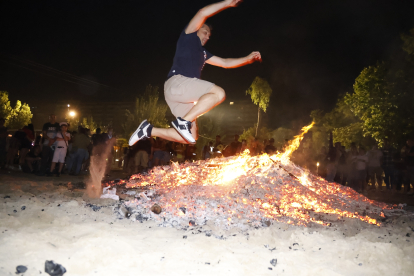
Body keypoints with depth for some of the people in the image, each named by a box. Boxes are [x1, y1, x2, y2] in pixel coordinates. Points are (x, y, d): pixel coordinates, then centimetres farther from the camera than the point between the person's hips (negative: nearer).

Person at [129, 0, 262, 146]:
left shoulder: (203, 53, 32)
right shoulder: (188, 37, 11)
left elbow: (225, 62, 30)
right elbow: (203, 13, -2)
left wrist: (248, 59, 21)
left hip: (182, 92, 8)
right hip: (176, 82, -8)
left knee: (191, 137, 2)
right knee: (219, 93, -22)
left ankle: (149, 130, 5)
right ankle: (183, 122, -26)